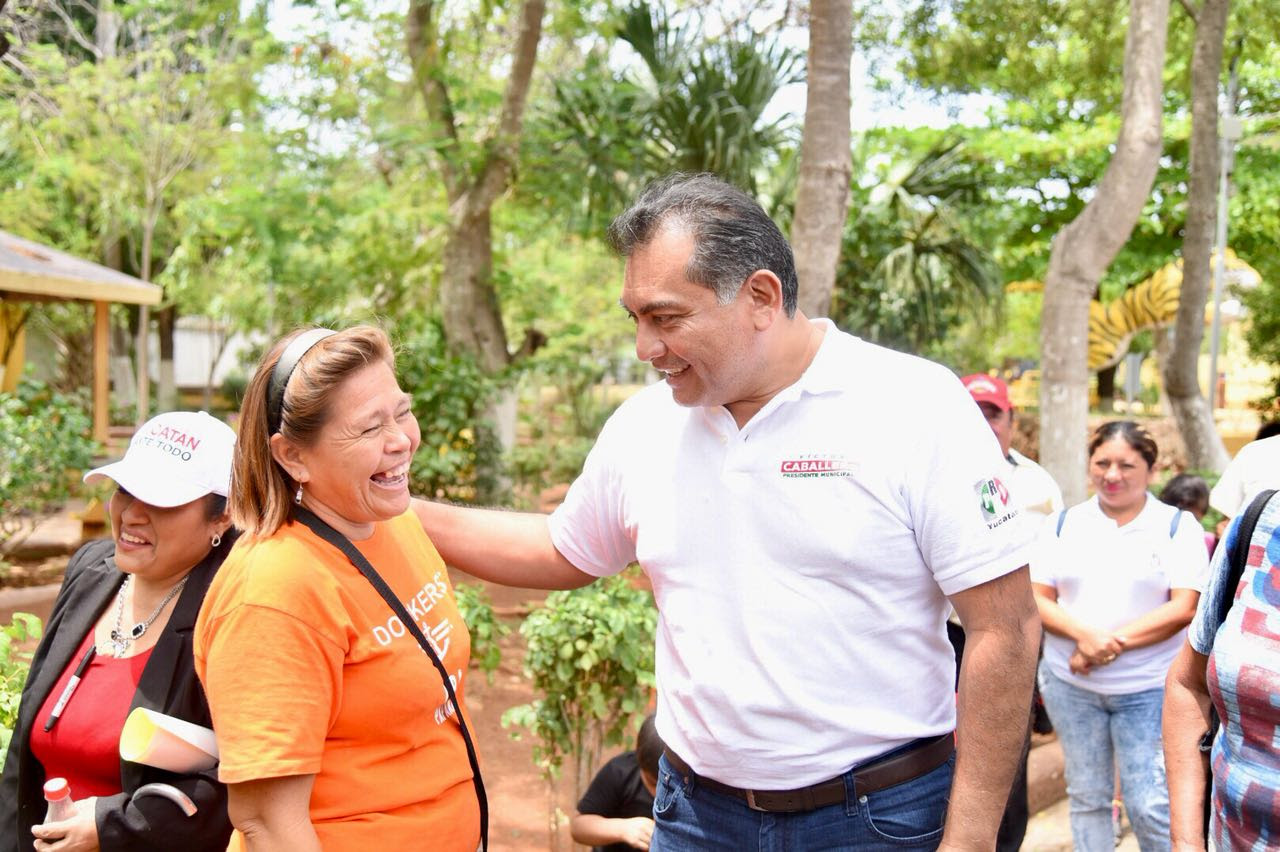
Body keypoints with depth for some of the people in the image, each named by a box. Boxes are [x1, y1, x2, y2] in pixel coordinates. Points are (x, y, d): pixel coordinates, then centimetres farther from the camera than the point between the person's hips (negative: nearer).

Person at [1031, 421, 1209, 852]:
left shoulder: (1178, 525, 0)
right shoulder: (1063, 524, 8)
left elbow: (1184, 607, -9)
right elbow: (1037, 597, 2)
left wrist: (1115, 642, -17)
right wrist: (1084, 634, -17)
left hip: (1149, 688, -2)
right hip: (1071, 685, 3)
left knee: (1150, 805, -7)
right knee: (1086, 796, 9)